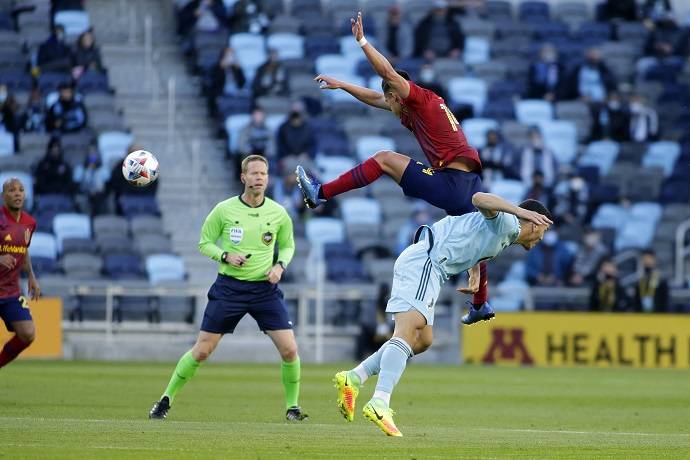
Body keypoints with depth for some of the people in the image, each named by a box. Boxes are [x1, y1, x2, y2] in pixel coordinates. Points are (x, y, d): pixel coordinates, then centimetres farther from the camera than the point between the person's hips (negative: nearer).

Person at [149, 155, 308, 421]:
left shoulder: (278, 213, 0)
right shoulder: (224, 210, -6)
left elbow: (287, 245, 16)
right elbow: (204, 243, 4)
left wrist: (280, 266, -4)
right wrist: (225, 256, -15)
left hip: (265, 288, 2)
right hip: (229, 287, -2)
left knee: (289, 350, -9)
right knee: (202, 351, -1)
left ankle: (292, 407, 10)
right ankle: (166, 400, 15)